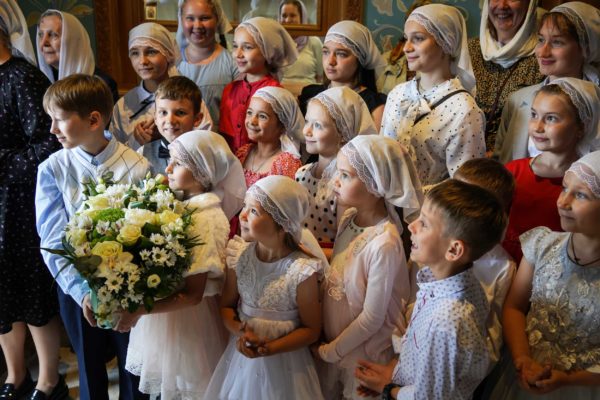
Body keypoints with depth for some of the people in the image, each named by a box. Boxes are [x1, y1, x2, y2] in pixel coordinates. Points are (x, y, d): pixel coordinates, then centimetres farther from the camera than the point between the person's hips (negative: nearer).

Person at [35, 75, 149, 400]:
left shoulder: (136, 167, -15)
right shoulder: (52, 169, -9)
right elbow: (53, 240, -12)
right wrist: (82, 291, -23)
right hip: (75, 287, 2)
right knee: (90, 370, 20)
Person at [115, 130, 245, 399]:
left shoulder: (206, 219, -23)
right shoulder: (179, 203, -2)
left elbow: (192, 294, -22)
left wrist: (139, 311, -22)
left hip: (184, 318, -6)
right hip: (163, 311, 7)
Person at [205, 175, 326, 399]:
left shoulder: (302, 270, -21)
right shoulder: (239, 256, -10)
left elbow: (311, 330, -11)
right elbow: (227, 306, 2)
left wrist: (268, 348, -20)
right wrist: (240, 332, -16)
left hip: (283, 362, -3)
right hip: (241, 354, 4)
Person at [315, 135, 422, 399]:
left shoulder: (384, 244, -30)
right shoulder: (349, 217, -9)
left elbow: (372, 318, -23)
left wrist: (330, 350, -11)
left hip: (364, 351, -6)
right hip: (333, 335, 6)